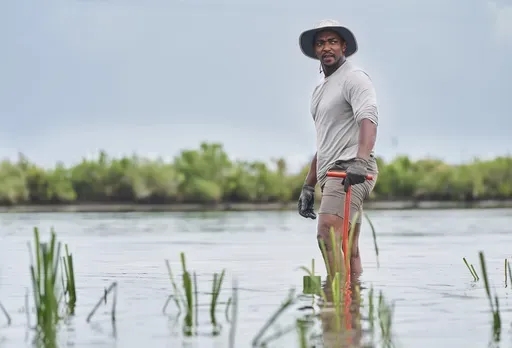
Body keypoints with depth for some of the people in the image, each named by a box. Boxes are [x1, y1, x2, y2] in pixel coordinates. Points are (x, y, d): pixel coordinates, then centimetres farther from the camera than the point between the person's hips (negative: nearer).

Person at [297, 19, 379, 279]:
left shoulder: (354, 77, -4)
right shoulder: (320, 90, 25)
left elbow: (368, 118, -22)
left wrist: (360, 161, -38)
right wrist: (308, 186, 27)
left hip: (351, 171, -10)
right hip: (330, 175, 10)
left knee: (327, 233, -27)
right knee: (348, 248, 5)